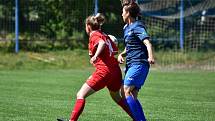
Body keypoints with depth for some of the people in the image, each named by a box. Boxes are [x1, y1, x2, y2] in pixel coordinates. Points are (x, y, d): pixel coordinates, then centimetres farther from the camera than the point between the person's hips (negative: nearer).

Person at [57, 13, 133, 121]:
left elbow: (102, 43, -25)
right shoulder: (105, 35, 19)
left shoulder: (94, 35, -3)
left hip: (104, 71, -8)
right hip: (116, 70, 8)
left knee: (80, 95, -5)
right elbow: (115, 50, 17)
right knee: (116, 97, 29)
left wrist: (95, 56, -40)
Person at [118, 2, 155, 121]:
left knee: (127, 92, -18)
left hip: (139, 64, -10)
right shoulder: (127, 28, 21)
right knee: (132, 96, 6)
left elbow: (147, 42, -23)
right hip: (131, 65, 10)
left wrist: (150, 56, -41)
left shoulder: (137, 27, -8)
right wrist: (121, 54, 11)